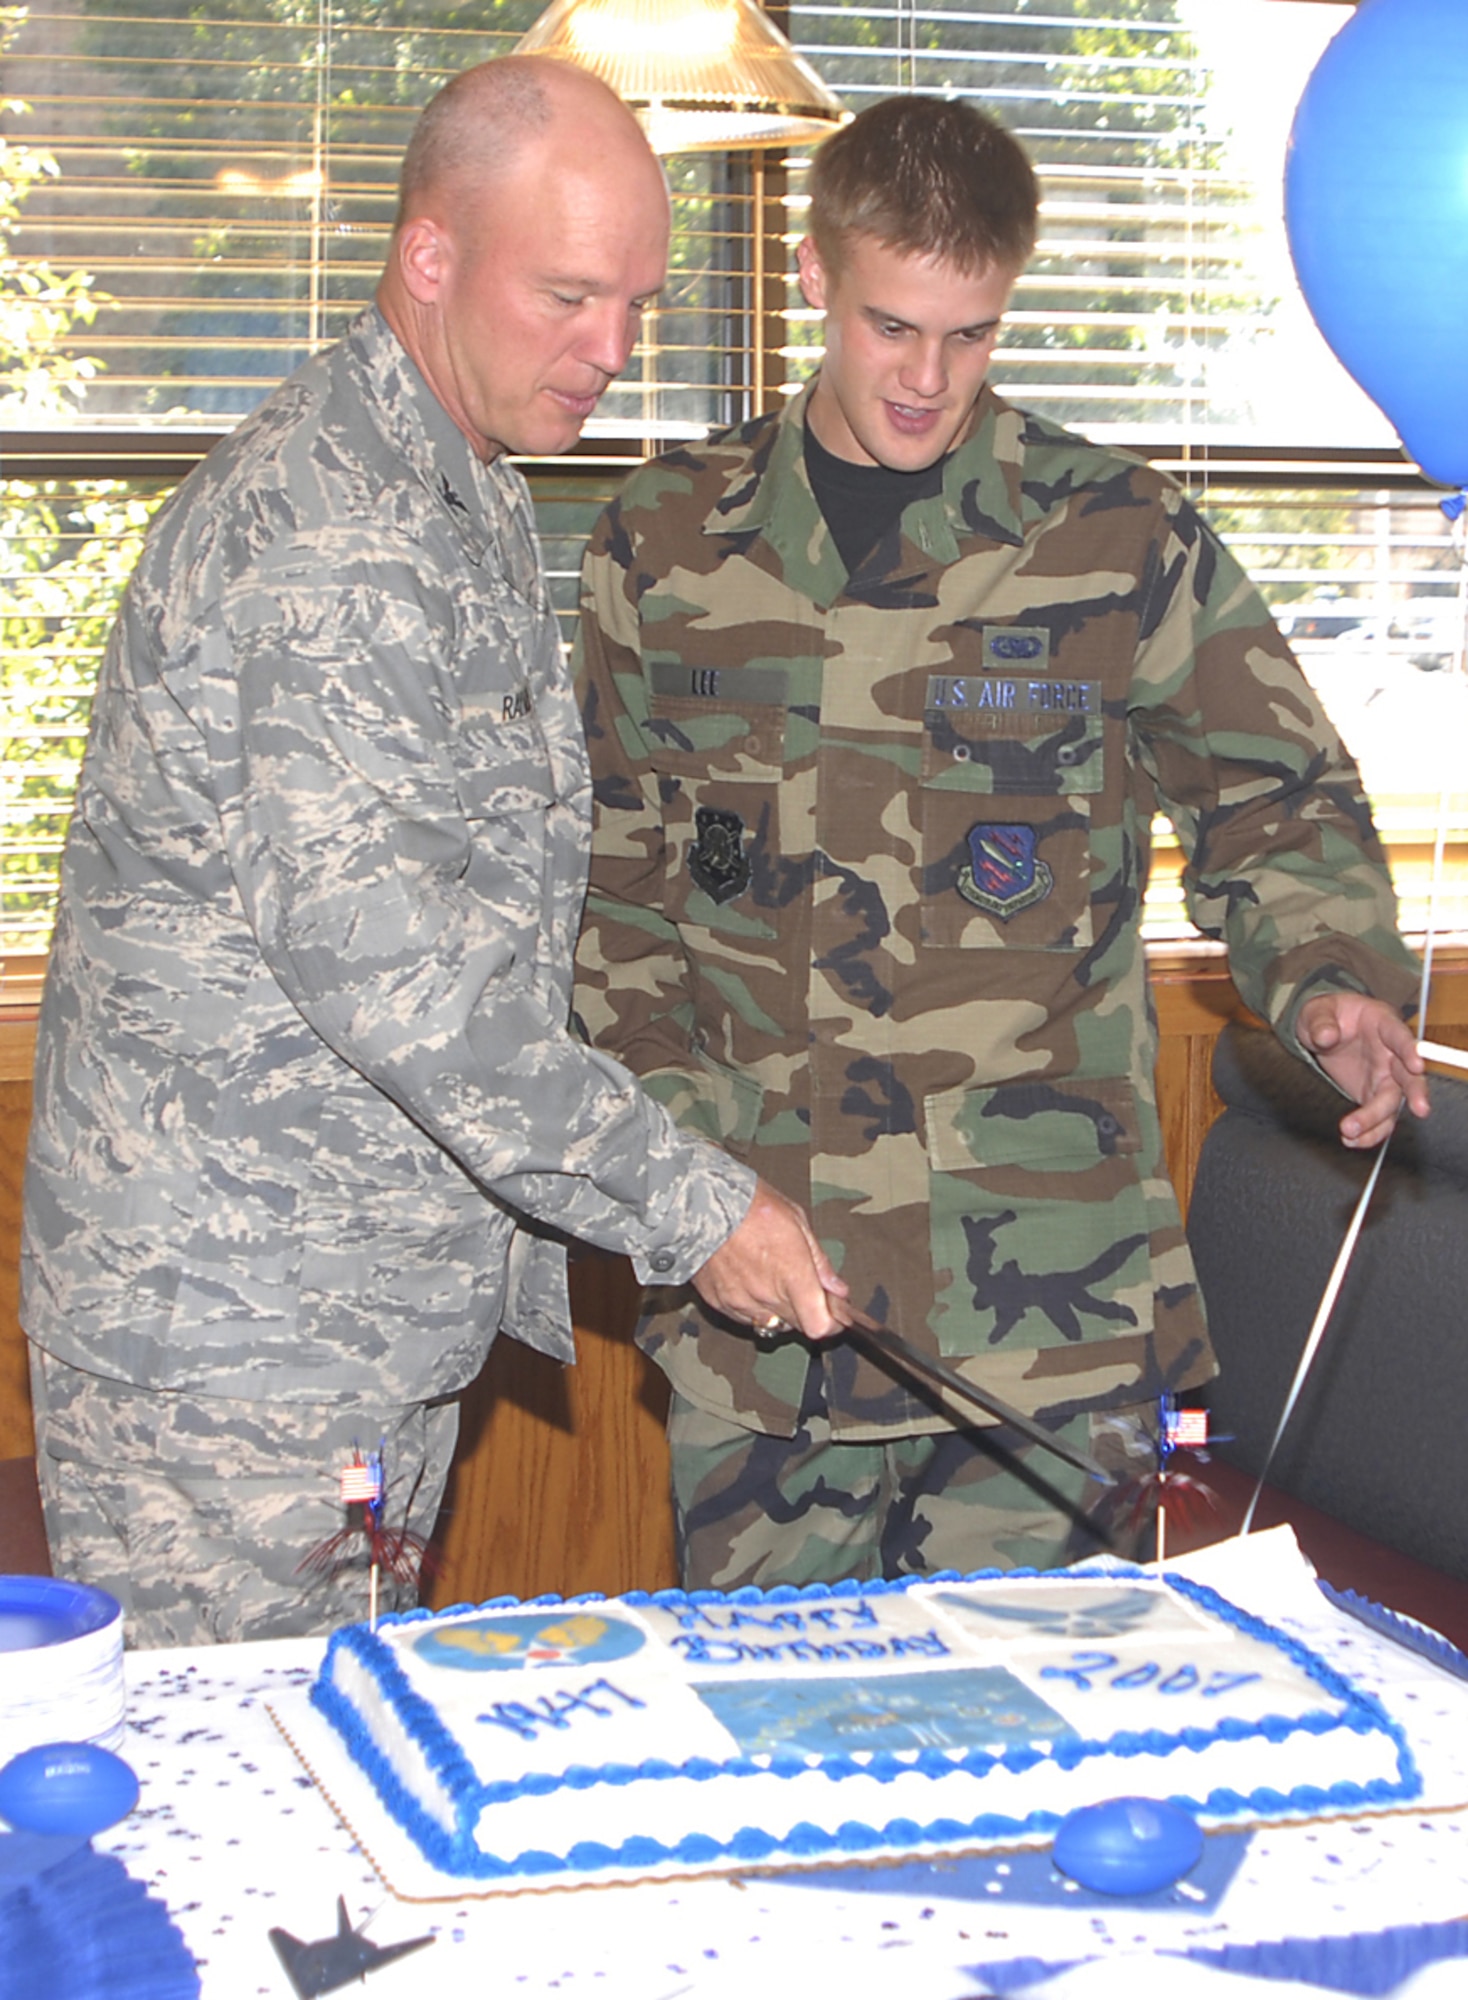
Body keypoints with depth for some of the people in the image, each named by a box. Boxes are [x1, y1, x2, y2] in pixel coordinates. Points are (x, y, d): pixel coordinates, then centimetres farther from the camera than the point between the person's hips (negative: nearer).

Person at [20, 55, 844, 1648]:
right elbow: (375, 948, -26)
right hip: (227, 1324, -9)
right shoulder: (322, 529, -19)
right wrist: (689, 1206, -20)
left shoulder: (463, 500, 14)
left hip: (385, 1313, 9)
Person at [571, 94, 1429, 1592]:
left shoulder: (1120, 541, 1)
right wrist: (658, 1107, 2)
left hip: (1048, 1289, -1)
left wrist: (1329, 981, -9)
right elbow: (612, 863, 13)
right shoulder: (666, 541, 7)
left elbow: (1274, 806, 10)